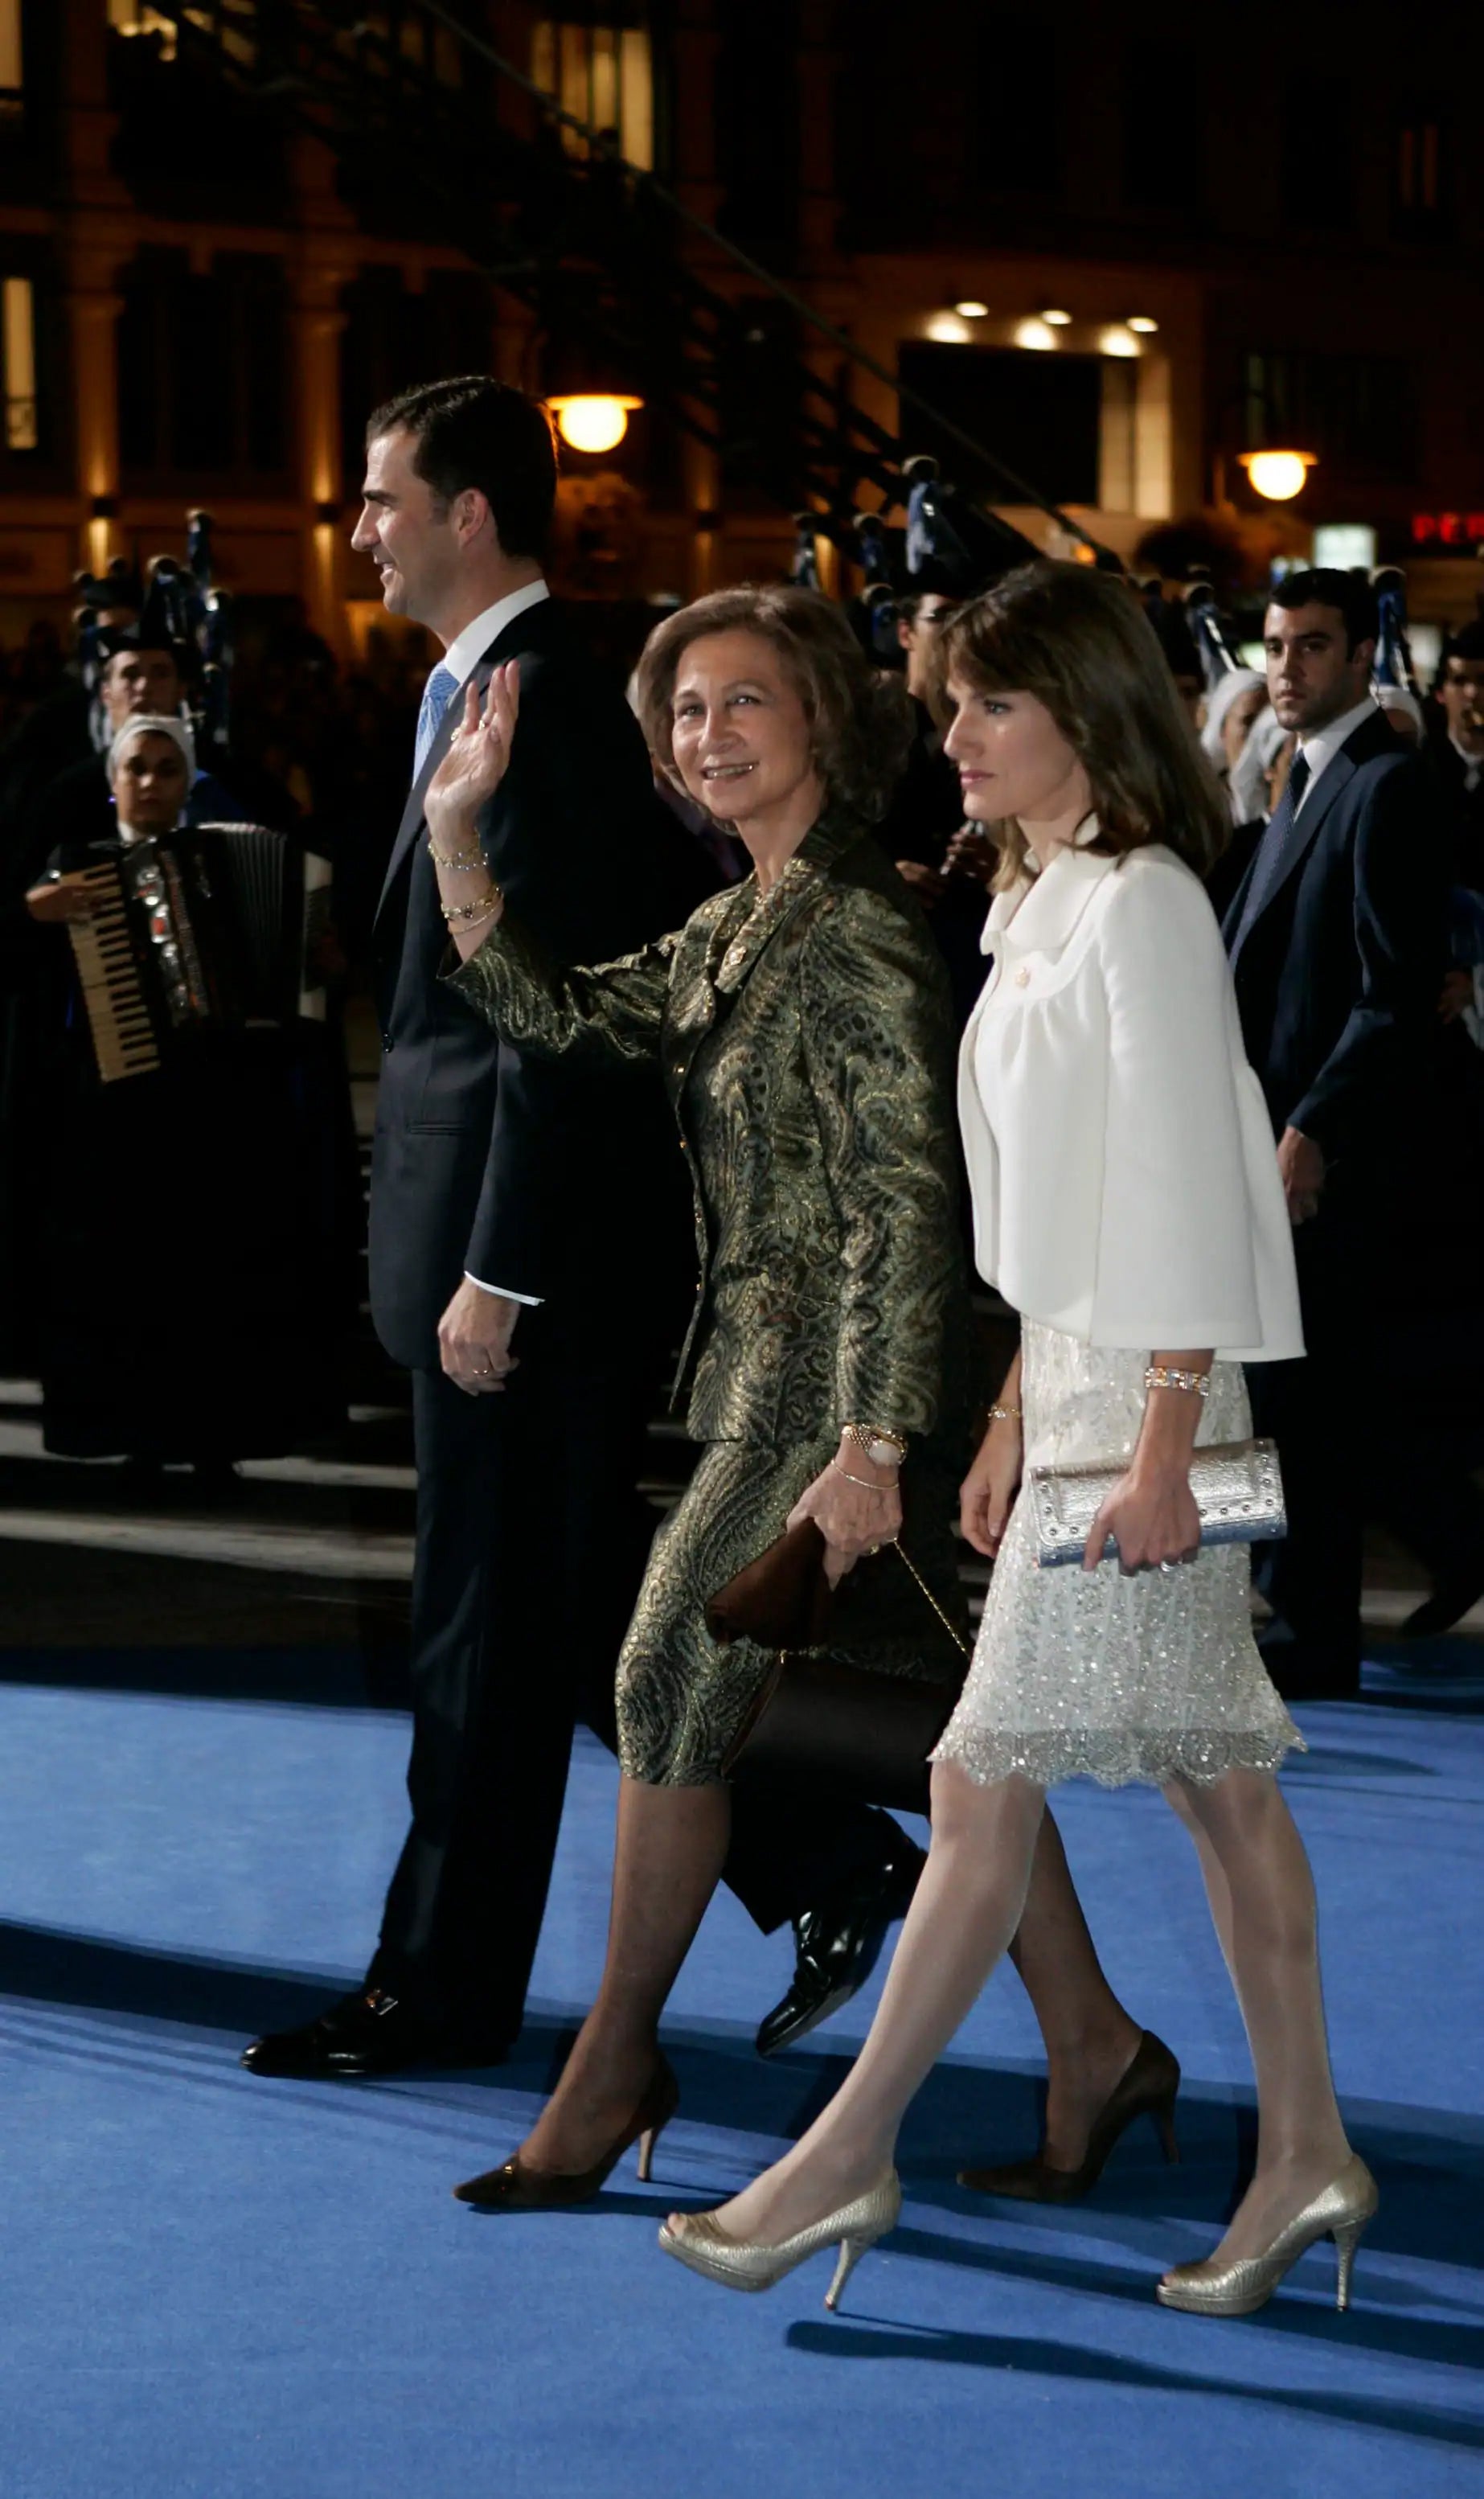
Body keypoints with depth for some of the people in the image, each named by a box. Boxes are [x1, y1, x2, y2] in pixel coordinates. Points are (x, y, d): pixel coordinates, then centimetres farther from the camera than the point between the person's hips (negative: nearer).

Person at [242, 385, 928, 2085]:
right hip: (490, 1238, 10)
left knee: (487, 1632, 1)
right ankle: (832, 1869, 21)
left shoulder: (541, 703, -16)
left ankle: (445, 1989, 13)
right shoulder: (488, 691, 15)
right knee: (584, 1609, 15)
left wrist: (495, 1277, -21)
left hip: (537, 1244, -10)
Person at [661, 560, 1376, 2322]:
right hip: (1076, 1382, 10)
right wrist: (1016, 1422, 18)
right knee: (1217, 1779, 10)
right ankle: (1306, 2157, 14)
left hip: (1144, 1387, -10)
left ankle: (850, 2155, 1)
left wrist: (1160, 1446, -20)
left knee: (991, 1778, -5)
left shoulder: (1142, 905, -12)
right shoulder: (1048, 908, 16)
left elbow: (1184, 1185, -17)